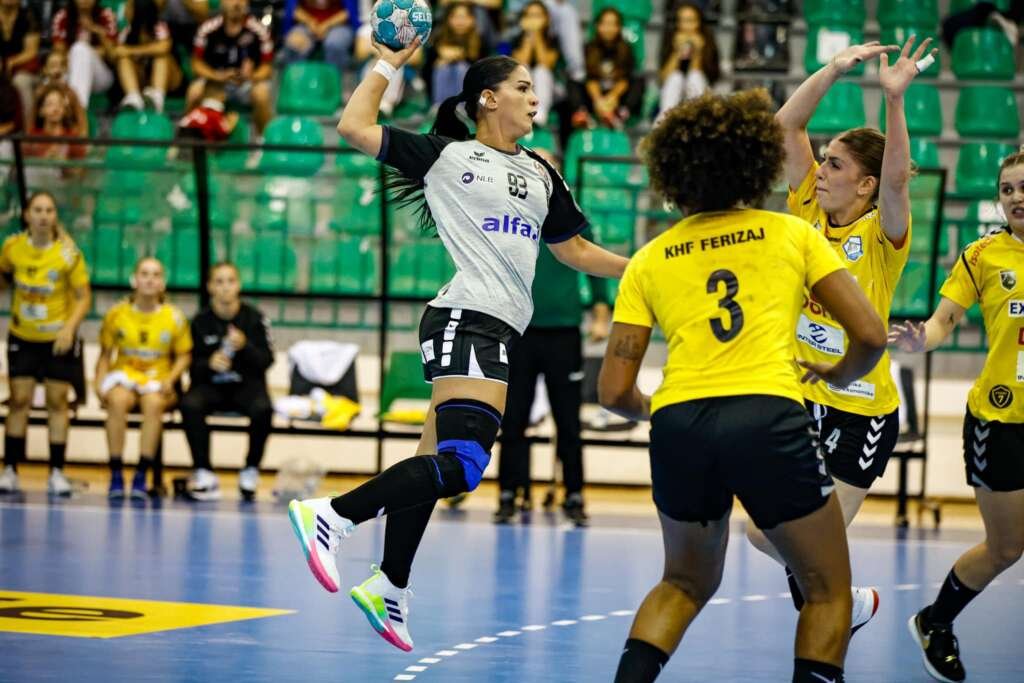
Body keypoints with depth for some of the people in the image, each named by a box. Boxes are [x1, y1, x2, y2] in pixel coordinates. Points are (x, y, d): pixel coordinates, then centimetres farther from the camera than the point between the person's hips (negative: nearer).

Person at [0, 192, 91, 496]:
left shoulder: (68, 253, -14)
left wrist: (70, 327, -21)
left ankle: (57, 473, 7)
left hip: (59, 339, -1)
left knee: (57, 402, 1)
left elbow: (84, 297, -9)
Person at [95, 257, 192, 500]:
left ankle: (141, 476, -31)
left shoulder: (174, 317, 2)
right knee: (118, 400, -36)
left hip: (158, 381, 0)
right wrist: (99, 382, -9)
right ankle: (116, 475, -31)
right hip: (124, 375, 0)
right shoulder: (116, 314, 2)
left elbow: (184, 355, 6)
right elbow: (105, 355, 7)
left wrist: (170, 379, -11)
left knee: (153, 403, -36)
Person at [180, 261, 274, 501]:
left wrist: (245, 346, -22)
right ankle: (203, 473, -26)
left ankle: (251, 471, -13)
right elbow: (192, 366, 5)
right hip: (210, 385, 1)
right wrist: (209, 364, -18)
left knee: (263, 409, -35)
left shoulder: (255, 318, -1)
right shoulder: (200, 321, 3)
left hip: (246, 385, -1)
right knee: (190, 405, -33)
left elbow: (266, 360, -3)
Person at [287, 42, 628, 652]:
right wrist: (389, 65, 7)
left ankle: (389, 588, 21)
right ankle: (329, 516, -22)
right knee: (463, 462, -25)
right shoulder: (446, 155, 2)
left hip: (501, 332, 8)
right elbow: (355, 126, -1)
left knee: (437, 462, 12)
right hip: (466, 320, -8)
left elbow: (574, 249, 29)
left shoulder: (541, 173, 21)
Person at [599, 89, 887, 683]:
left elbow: (614, 393, 11)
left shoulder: (649, 261, 16)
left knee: (686, 584, 27)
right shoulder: (793, 233, 12)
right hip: (769, 419, -3)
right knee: (830, 593, 16)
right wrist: (837, 375, 27)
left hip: (678, 430, 3)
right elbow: (870, 336, 6)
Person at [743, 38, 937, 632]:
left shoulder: (881, 236, -12)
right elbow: (787, 124, -5)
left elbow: (897, 178, -32)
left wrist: (895, 99, -42)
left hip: (861, 414, -6)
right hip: (799, 400, 6)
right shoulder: (809, 210, 1)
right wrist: (835, 71, -17)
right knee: (767, 533, 7)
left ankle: (845, 607, 22)